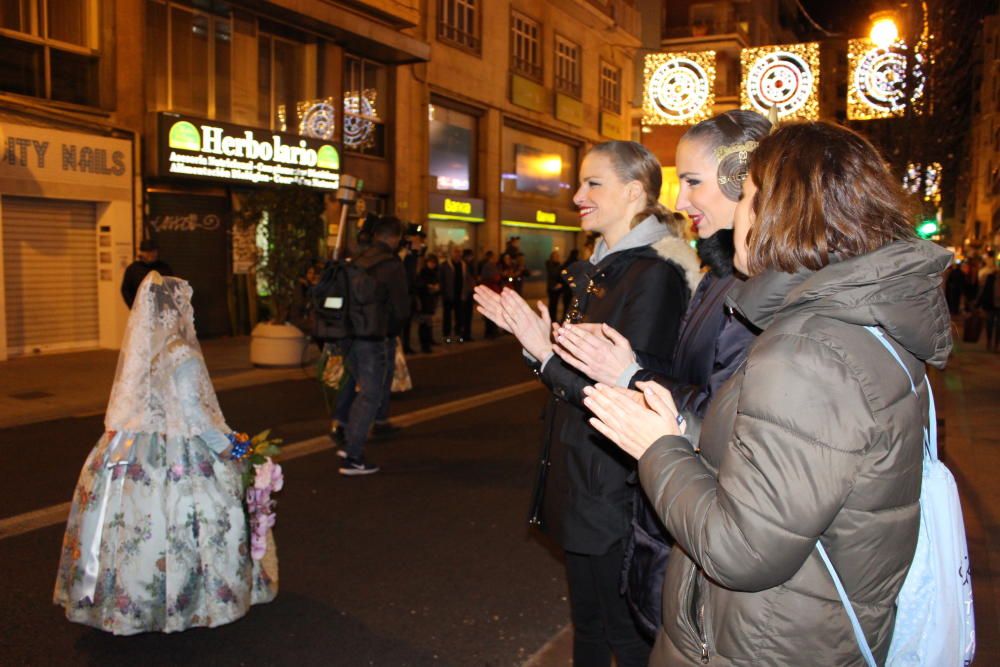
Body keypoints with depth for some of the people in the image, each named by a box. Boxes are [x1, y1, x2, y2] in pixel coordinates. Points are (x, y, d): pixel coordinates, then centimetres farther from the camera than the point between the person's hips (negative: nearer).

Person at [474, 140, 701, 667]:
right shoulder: (596, 272, 10)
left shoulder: (654, 275, -18)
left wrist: (548, 355, -25)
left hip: (615, 488, -9)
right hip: (578, 481, 9)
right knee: (586, 621, 24)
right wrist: (530, 334, 2)